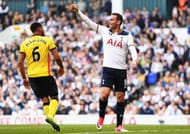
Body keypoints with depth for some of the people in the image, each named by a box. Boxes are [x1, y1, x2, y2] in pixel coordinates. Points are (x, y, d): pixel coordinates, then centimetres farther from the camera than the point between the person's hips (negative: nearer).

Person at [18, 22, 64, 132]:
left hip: (32, 75, 4)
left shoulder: (25, 43, 6)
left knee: (44, 99, 15)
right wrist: (61, 67, 14)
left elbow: (20, 62, 2)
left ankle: (49, 116, 5)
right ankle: (51, 115, -20)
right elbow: (57, 57, -6)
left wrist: (24, 78, 10)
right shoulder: (48, 40, -2)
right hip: (45, 74, -4)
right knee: (54, 97, 5)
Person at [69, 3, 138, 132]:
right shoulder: (105, 31, 7)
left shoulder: (127, 36, 2)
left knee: (121, 98, 3)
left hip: (121, 70, 0)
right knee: (104, 94, -16)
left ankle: (119, 125, 10)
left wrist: (135, 60, -31)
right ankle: (101, 117, 9)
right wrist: (78, 11, -2)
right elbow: (89, 22, 5)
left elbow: (132, 48, -11)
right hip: (108, 69, 0)